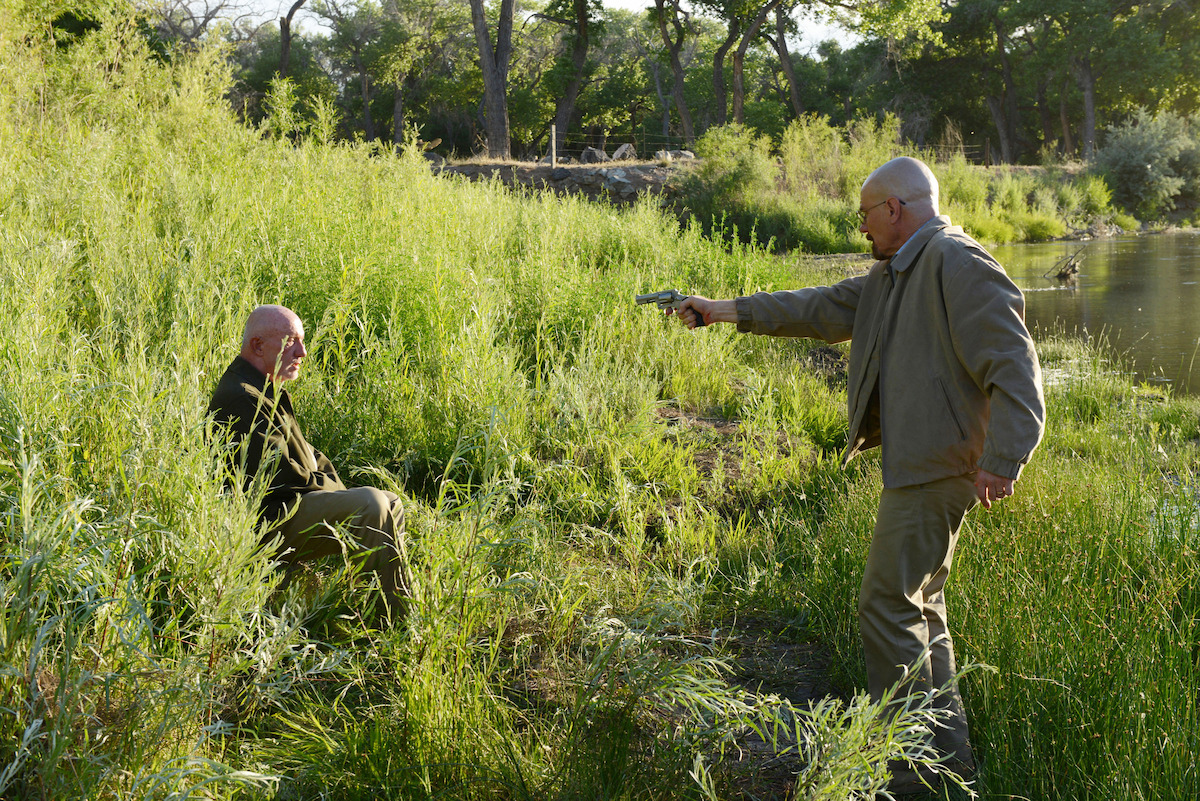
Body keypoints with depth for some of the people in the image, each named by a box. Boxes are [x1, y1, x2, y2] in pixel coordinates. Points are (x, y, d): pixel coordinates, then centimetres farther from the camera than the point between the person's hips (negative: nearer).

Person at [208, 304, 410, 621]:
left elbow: (306, 456, 20)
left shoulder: (267, 391, 17)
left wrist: (339, 492, 5)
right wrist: (337, 491, -9)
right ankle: (400, 617, -19)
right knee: (370, 503, -25)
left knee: (391, 503, 12)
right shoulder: (241, 398, -19)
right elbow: (281, 474, -23)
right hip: (269, 523, -11)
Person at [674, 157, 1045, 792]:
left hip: (934, 467, -10)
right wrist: (728, 311, 20)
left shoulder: (958, 265, -16)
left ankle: (911, 762, 4)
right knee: (919, 607, 15)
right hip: (913, 465, 10)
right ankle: (949, 756, 24)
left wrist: (1001, 462, -26)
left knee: (888, 606, -6)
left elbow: (1014, 367, -21)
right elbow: (820, 309, 22)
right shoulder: (893, 275, 16)